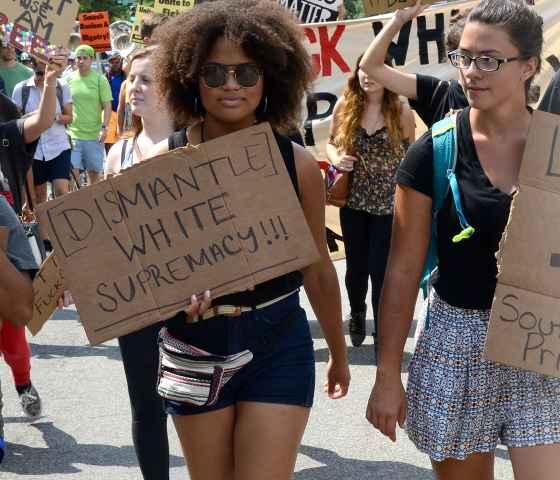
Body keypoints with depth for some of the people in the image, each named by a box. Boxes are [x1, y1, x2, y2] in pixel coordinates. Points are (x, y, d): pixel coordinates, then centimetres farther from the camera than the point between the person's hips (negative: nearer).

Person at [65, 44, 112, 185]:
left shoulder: (100, 79, 0)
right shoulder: (68, 79, 5)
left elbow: (107, 105, -1)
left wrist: (104, 127, -11)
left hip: (94, 135, -1)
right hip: (73, 134, 1)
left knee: (94, 172, 8)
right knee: (73, 171, -6)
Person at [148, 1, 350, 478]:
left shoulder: (297, 164, -4)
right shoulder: (163, 163, -6)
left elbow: (319, 270, 6)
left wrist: (339, 354, 16)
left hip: (278, 347, -1)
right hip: (195, 347, 1)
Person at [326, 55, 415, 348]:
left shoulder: (402, 111, -7)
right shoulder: (344, 106, -3)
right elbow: (331, 142, 10)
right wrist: (336, 159, -13)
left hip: (389, 203, -2)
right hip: (353, 202, 3)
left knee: (381, 269, -1)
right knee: (356, 266, 17)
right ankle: (356, 315, 44)